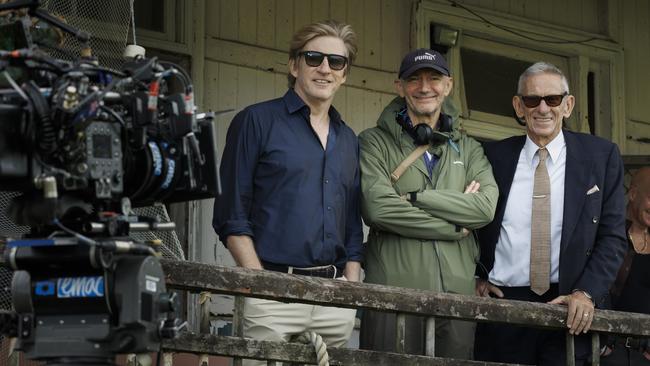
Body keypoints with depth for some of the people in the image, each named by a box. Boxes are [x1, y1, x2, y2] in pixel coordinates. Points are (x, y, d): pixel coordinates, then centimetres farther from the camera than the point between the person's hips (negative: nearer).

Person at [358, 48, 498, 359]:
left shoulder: (468, 149, 19)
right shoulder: (375, 142, 8)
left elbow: (486, 206, 1)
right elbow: (377, 207, -9)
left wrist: (414, 197, -7)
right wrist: (456, 228, -3)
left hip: (458, 290, 3)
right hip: (394, 287, -3)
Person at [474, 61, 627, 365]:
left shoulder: (602, 156, 2)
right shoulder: (494, 156, 5)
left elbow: (612, 235, 1)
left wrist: (586, 294, -11)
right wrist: (476, 277, 2)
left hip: (568, 308, -1)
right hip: (501, 304, 1)